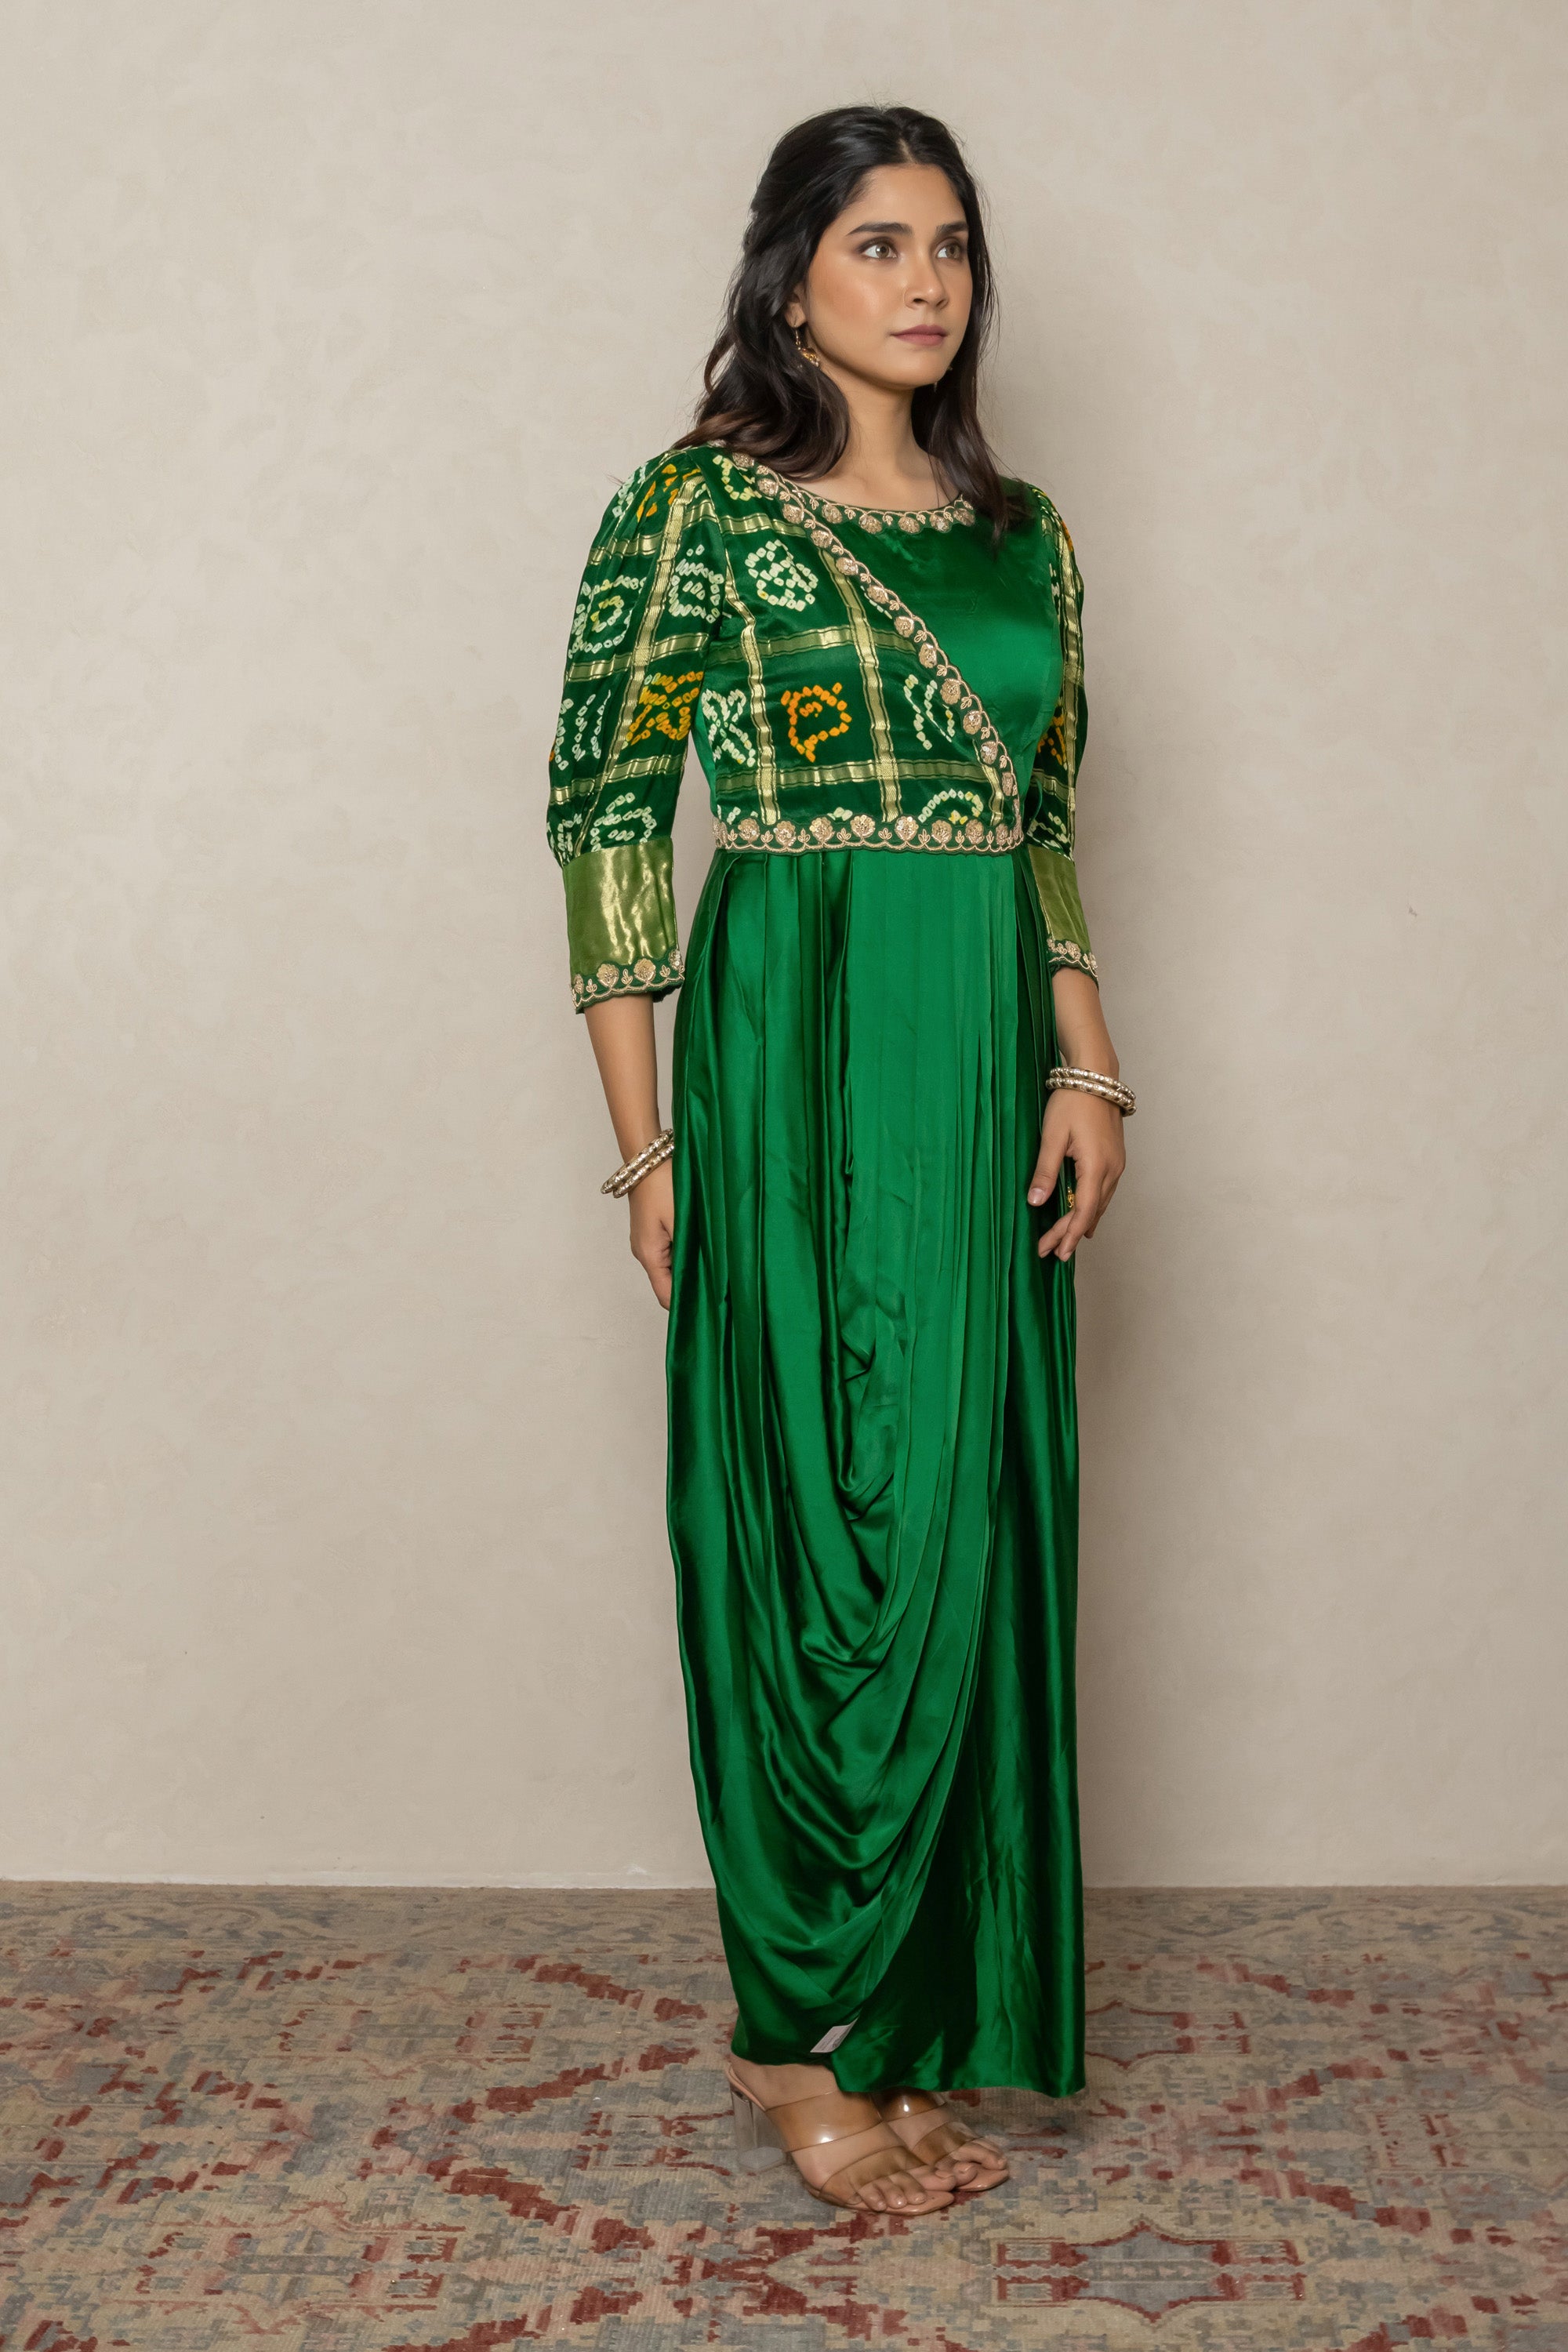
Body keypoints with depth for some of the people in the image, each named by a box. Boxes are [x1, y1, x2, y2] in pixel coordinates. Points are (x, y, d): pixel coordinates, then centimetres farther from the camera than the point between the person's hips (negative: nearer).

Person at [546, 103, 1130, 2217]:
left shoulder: (1019, 528, 15)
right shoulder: (700, 507, -3)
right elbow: (606, 812, -5)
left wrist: (1088, 1066, 5)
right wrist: (649, 1140, -8)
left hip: (990, 1058, 6)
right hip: (803, 1049, -6)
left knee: (970, 1532, 8)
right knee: (840, 1535, -3)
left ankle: (916, 2020, 22)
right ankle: (794, 2040, 14)